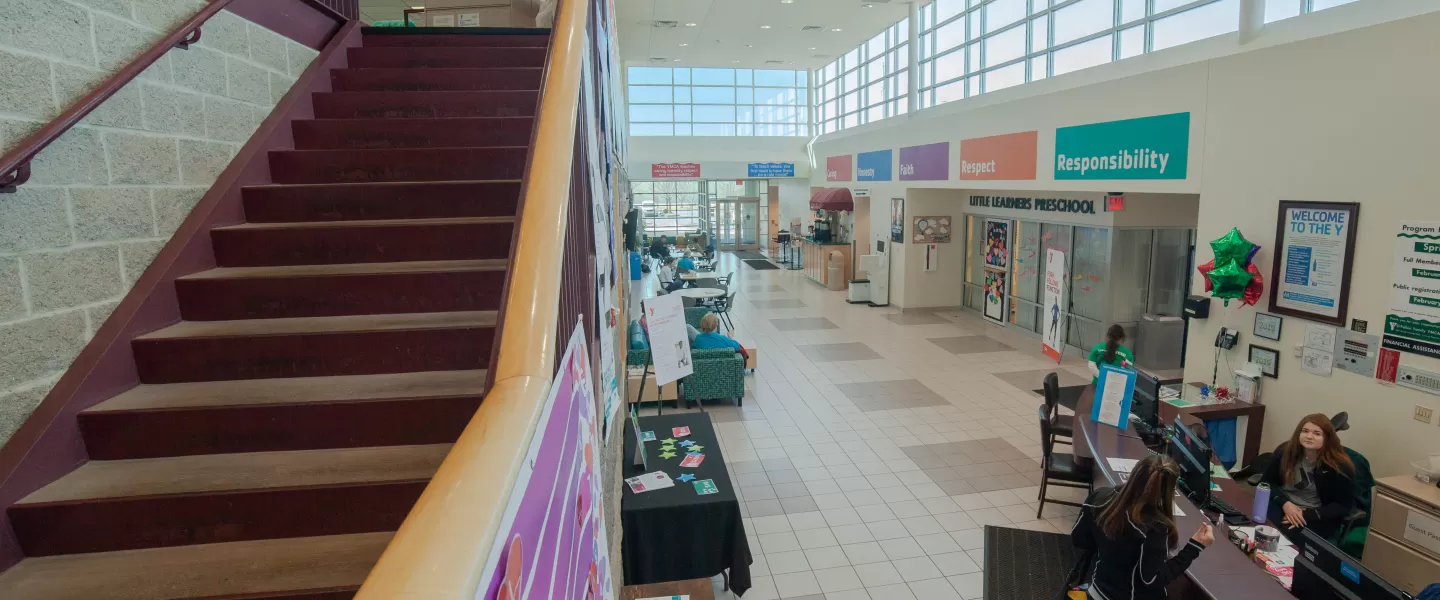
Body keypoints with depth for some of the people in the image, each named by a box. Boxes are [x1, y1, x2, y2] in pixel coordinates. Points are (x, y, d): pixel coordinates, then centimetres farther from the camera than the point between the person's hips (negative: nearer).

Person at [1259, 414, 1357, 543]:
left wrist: (1308, 515, -18)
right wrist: (1284, 503, -16)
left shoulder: (1340, 466, -10)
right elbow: (1266, 481, 2)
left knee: (1288, 536, -30)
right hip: (1283, 506, 2)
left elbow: (1344, 506, -7)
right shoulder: (1285, 451, -3)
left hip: (1318, 518, -2)